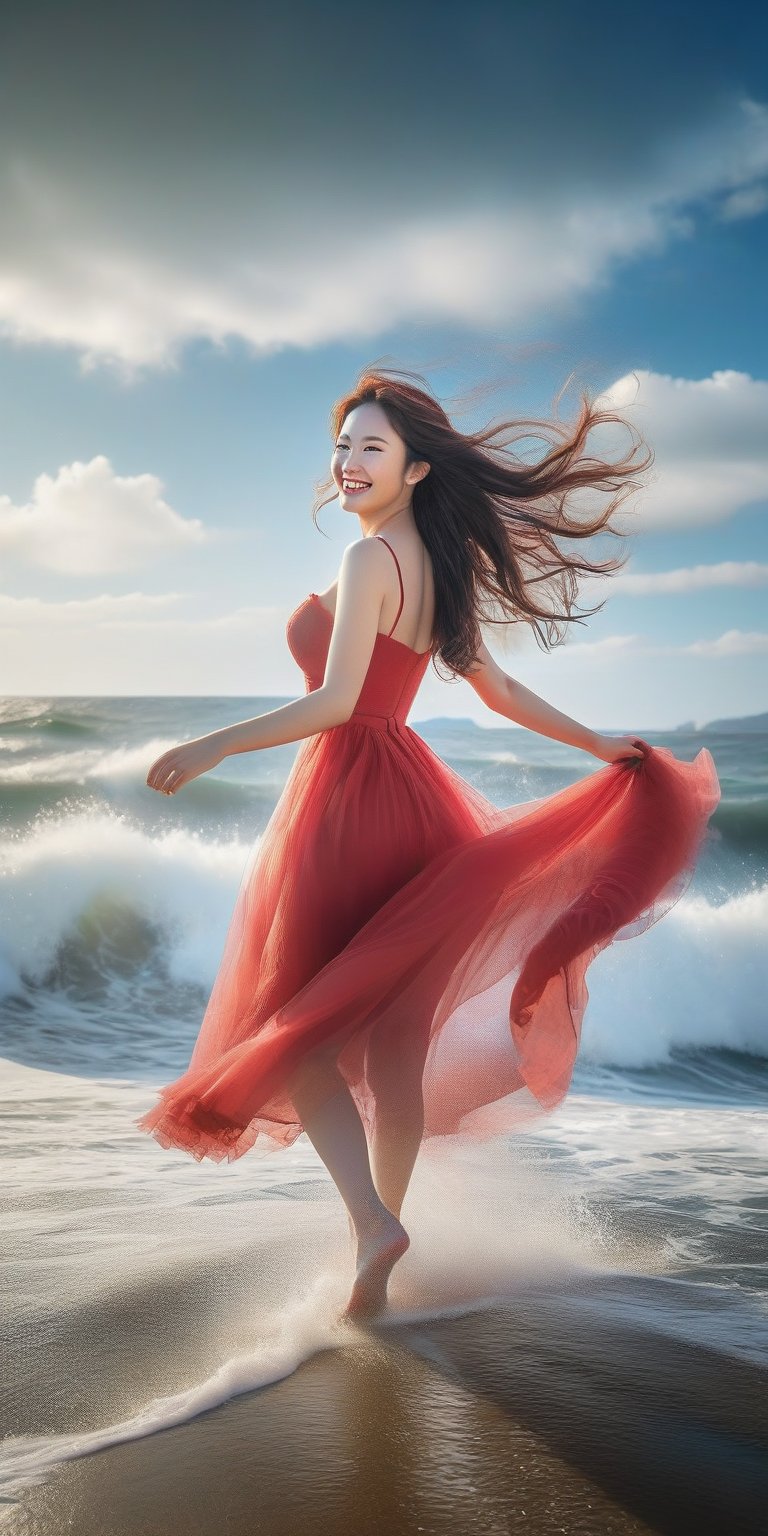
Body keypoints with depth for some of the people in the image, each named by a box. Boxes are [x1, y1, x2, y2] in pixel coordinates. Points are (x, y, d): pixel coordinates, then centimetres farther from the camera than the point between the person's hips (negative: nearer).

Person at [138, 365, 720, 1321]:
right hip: (413, 797, 8)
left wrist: (212, 748, -19)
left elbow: (334, 702, -21)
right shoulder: (438, 570, 13)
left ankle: (371, 1222, -12)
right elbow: (498, 690, 19)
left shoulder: (370, 559, -12)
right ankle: (374, 1250, 24)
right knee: (397, 1043, 12)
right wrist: (603, 747, 32)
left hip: (345, 798, -8)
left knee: (293, 1021, 3)